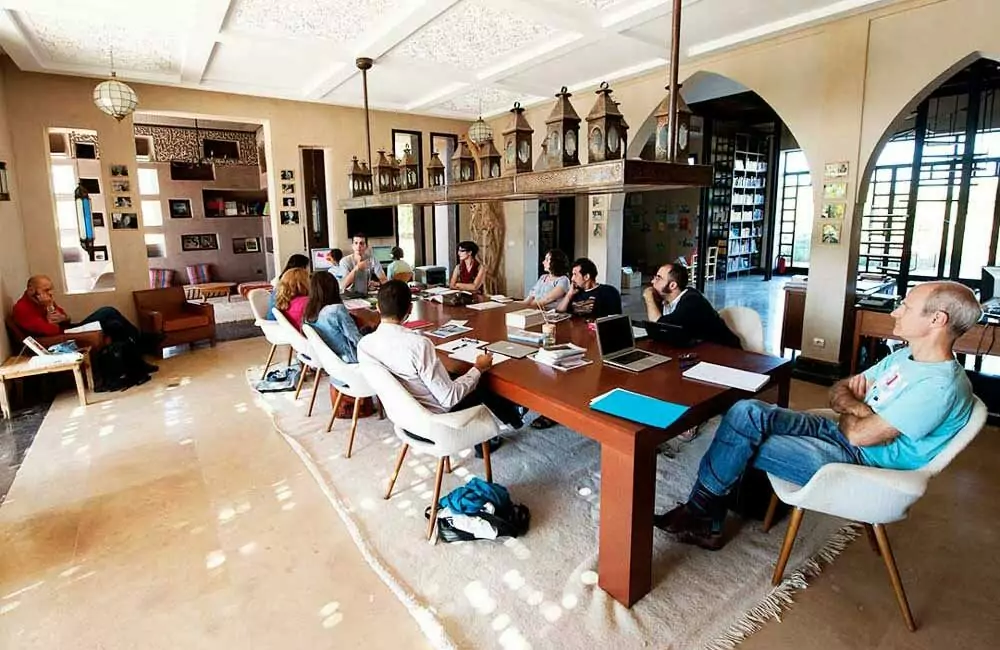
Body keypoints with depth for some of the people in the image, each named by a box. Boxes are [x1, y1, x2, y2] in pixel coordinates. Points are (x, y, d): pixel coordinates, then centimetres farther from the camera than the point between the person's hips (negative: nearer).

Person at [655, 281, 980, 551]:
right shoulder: (905, 356, 10)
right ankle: (706, 523, -8)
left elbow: (860, 434, -21)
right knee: (746, 413, -14)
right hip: (838, 433, 8)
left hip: (858, 464, -8)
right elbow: (838, 391, 13)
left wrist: (849, 410, 1)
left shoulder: (940, 386, -20)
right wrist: (859, 408, -9)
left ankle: (698, 513, 4)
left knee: (741, 440, -20)